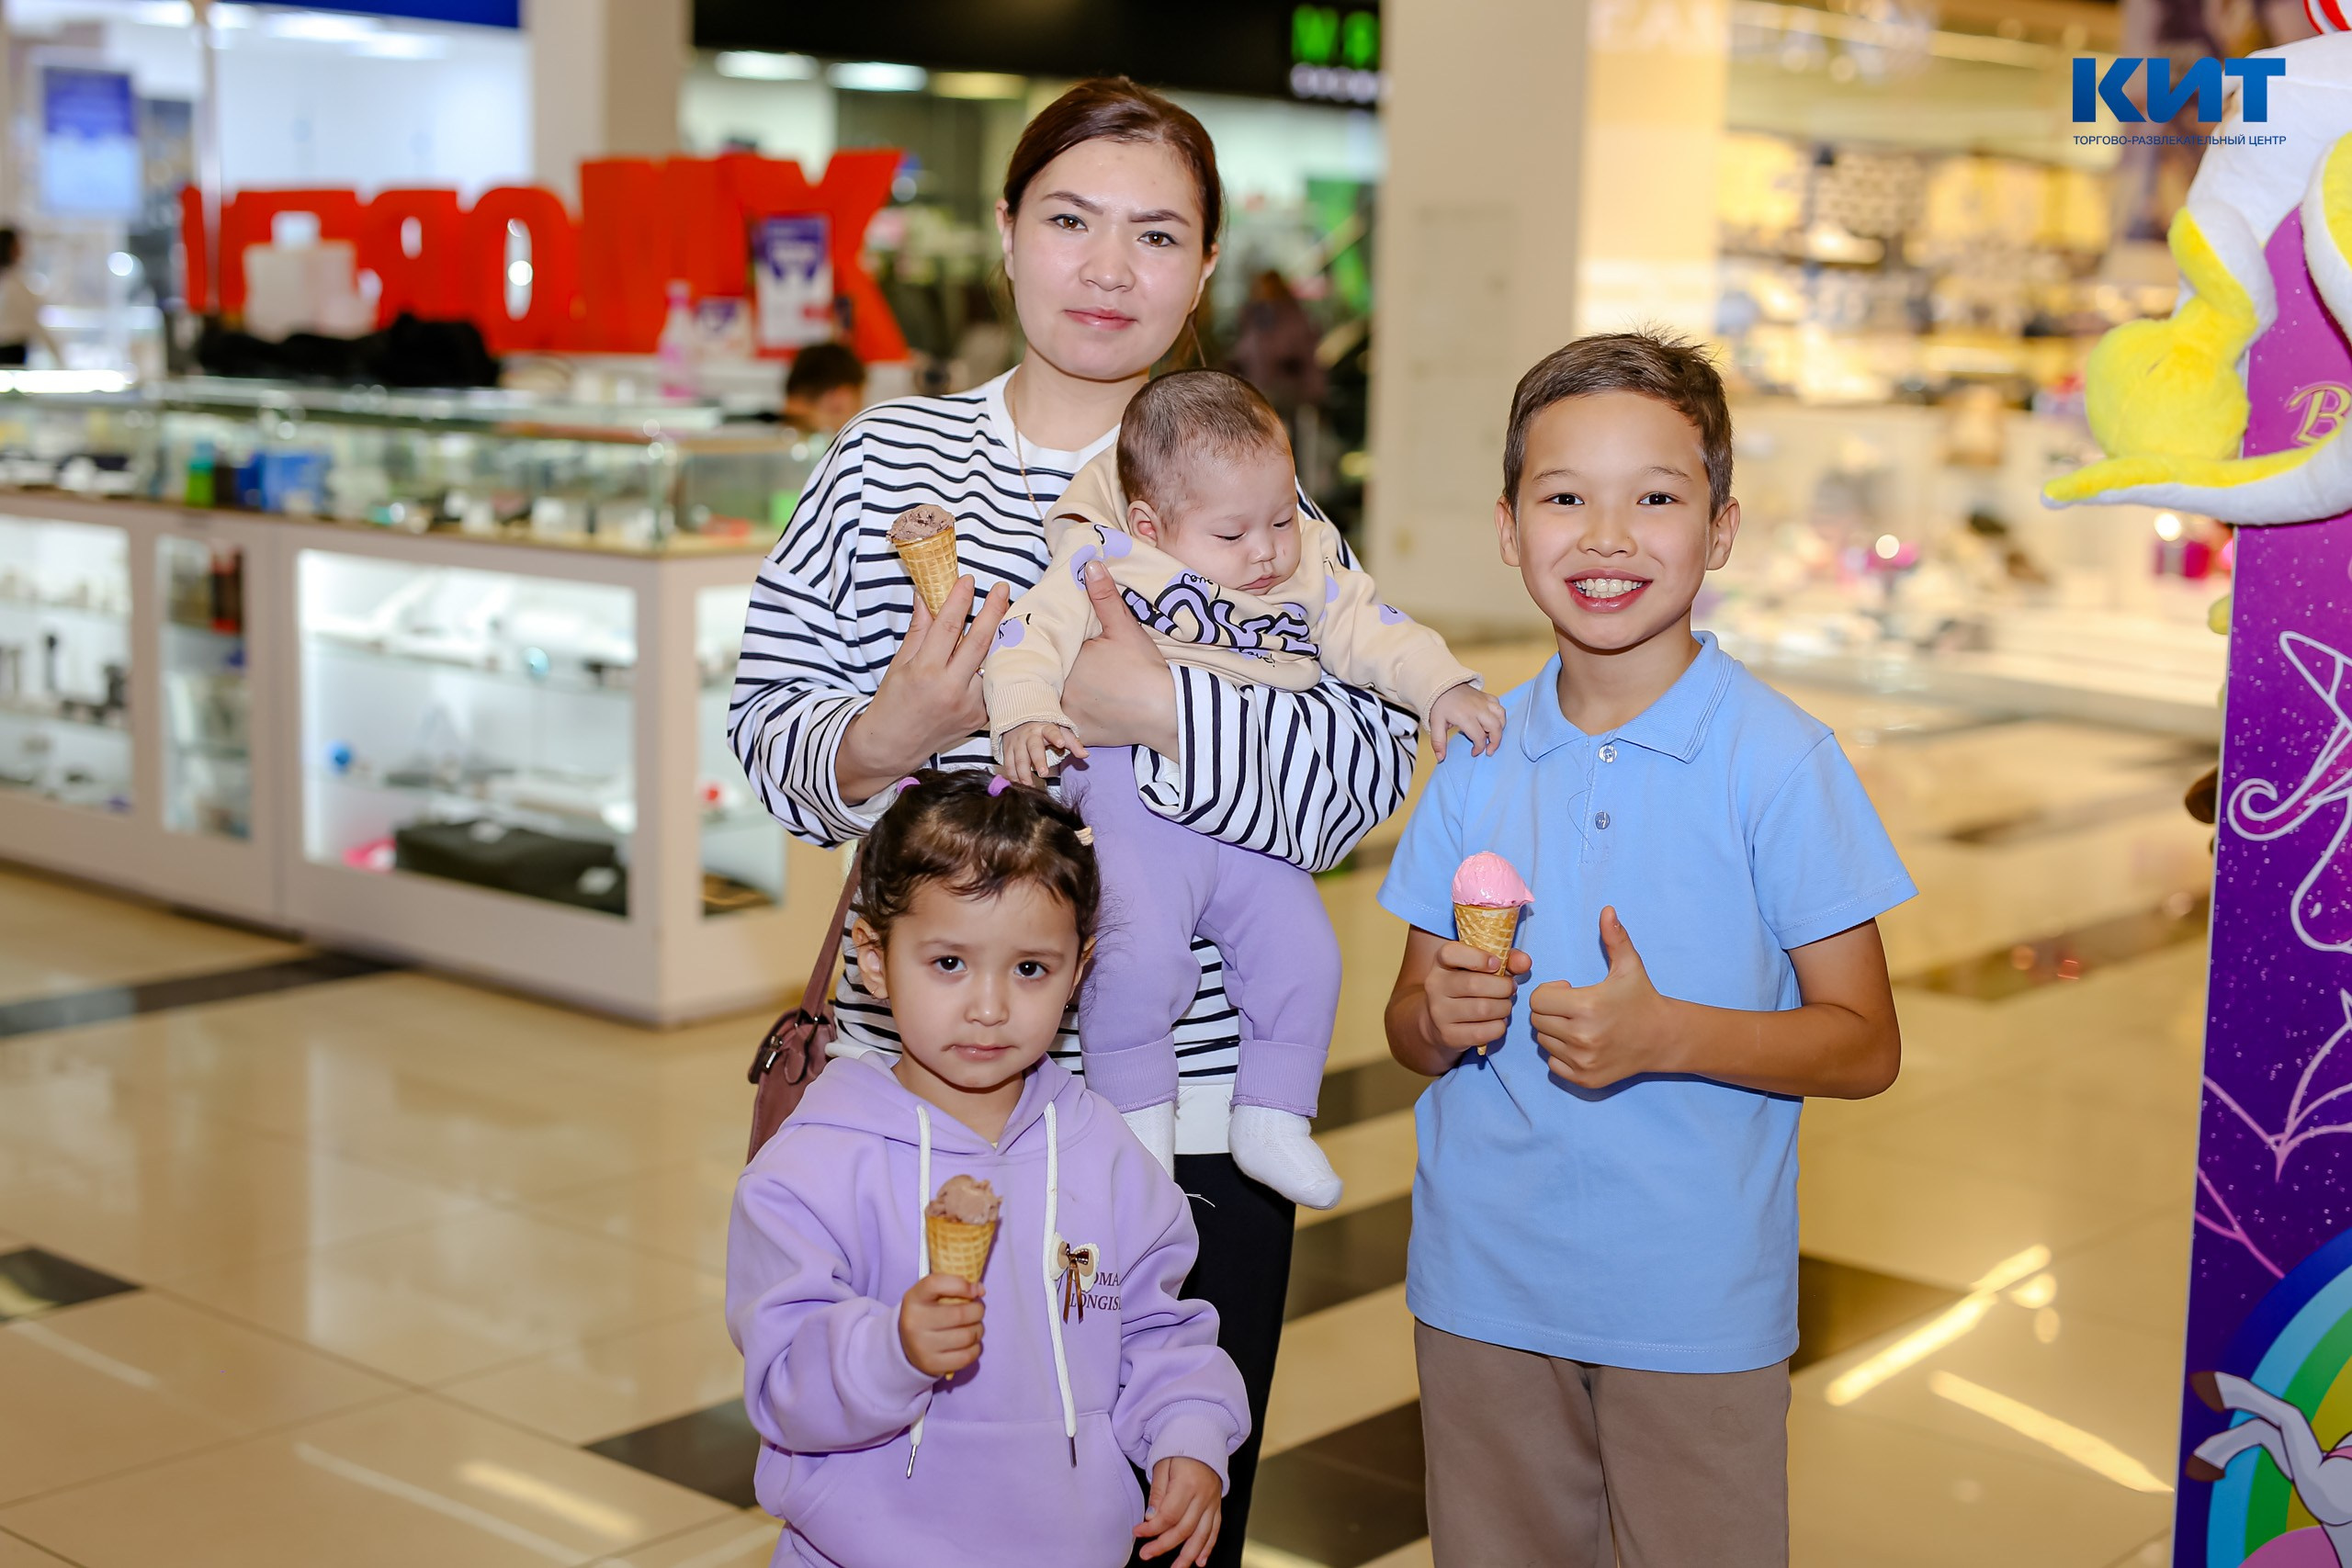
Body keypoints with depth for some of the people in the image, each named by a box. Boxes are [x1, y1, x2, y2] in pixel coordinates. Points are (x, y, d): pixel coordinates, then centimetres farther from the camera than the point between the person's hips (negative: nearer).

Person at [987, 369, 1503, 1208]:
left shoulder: (1312, 576, 12)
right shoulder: (1107, 564, -3)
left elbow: (1375, 631, 15)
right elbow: (1034, 633, -8)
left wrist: (1443, 688, 1)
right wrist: (1025, 713, -24)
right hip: (1139, 809, -5)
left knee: (1305, 955, -3)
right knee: (1142, 952, -24)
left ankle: (1271, 1121, 14)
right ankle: (1137, 1119, -4)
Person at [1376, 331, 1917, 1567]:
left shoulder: (1779, 760, -10)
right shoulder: (1480, 756, 2)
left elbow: (1864, 1045, -8)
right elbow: (1410, 1029, 9)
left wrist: (1663, 1035, -22)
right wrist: (1436, 1016, -14)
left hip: (1695, 1310, -3)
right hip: (1482, 1289, 3)